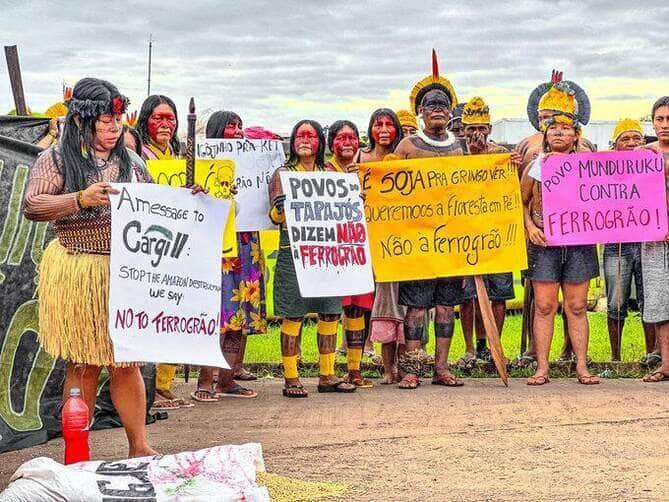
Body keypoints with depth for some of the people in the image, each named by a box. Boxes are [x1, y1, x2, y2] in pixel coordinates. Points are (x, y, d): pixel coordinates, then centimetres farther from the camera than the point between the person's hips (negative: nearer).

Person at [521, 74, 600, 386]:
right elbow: (522, 202, 13)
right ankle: (542, 368, 3)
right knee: (544, 305, -1)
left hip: (579, 242, 0)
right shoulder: (536, 167, 6)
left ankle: (582, 367, 9)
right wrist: (530, 227, -3)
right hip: (544, 243, 0)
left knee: (577, 306, 4)